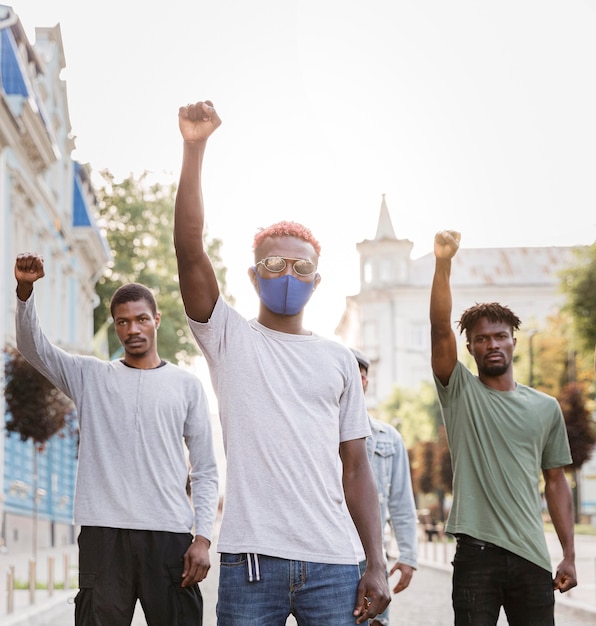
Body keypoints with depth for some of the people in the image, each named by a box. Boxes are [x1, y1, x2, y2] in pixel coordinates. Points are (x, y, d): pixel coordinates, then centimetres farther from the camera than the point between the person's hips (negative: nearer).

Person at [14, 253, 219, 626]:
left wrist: (203, 537, -1)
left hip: (170, 535, 0)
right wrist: (25, 290, -16)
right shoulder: (91, 376, 13)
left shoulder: (186, 385, 11)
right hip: (103, 532, 0)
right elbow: (33, 347, 1)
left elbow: (205, 471, 9)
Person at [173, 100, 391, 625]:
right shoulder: (230, 338, 7)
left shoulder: (338, 360, 13)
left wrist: (377, 566, 4)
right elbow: (190, 250, -7)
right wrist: (195, 148, -14)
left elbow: (355, 468, 12)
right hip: (250, 559, -2)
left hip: (332, 562, 2)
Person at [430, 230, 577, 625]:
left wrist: (570, 555, 7)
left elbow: (556, 482, 13)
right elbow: (440, 329, -10)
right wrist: (443, 264, -23)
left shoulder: (546, 408, 11)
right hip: (476, 552, -2)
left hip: (532, 556, 3)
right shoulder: (460, 392, 4)